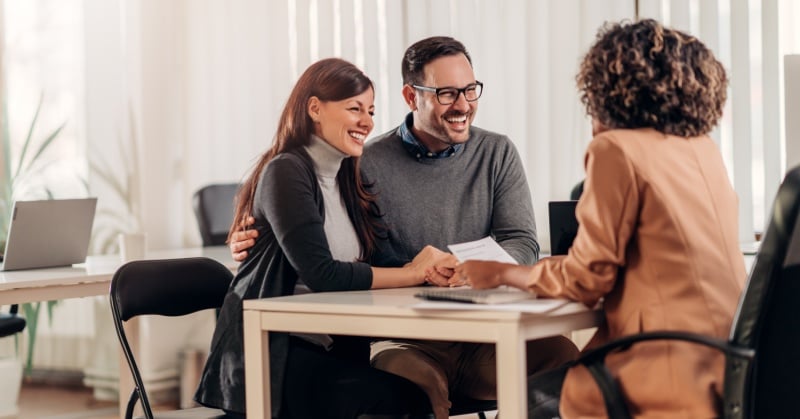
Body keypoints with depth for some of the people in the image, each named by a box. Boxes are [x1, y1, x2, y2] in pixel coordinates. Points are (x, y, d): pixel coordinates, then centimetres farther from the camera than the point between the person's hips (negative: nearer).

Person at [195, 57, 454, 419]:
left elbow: (365, 269, 7)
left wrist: (431, 268, -11)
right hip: (272, 358, -7)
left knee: (426, 386, -19)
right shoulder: (286, 172, -9)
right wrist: (411, 273, -12)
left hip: (328, 353, 7)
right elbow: (322, 275, -18)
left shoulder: (347, 179, 15)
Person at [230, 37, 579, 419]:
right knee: (414, 381, -39)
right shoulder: (370, 165, 3)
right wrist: (257, 242, -8)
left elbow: (523, 244, 3)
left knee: (562, 356, -27)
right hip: (404, 340, -3)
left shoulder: (497, 153, 11)